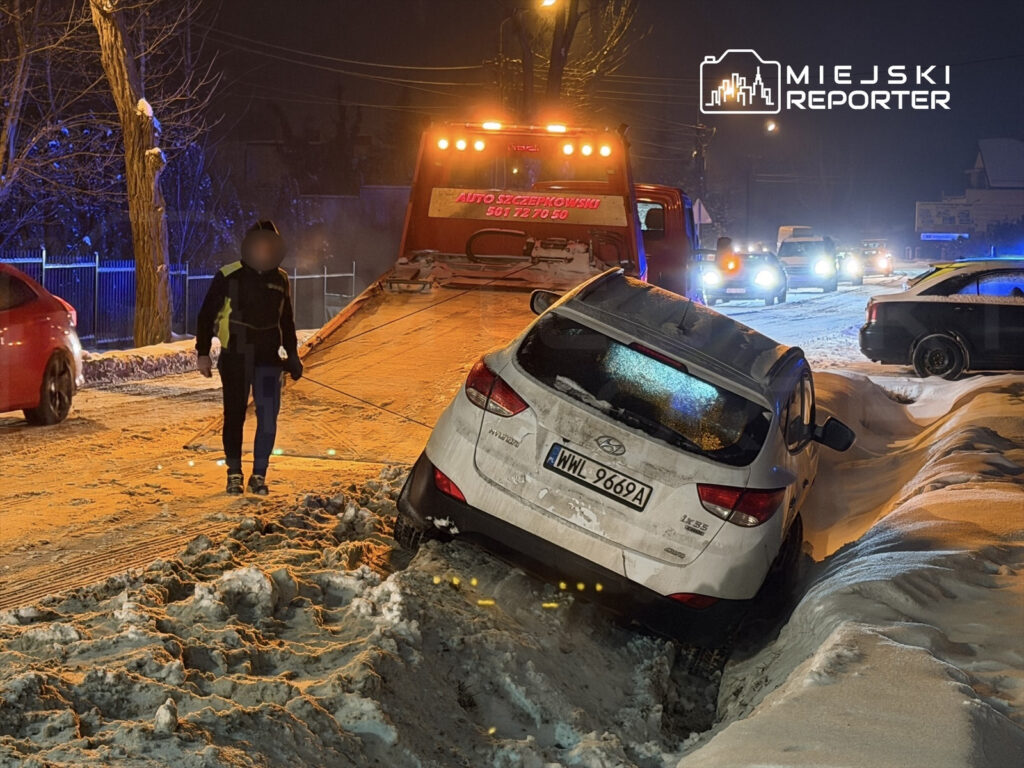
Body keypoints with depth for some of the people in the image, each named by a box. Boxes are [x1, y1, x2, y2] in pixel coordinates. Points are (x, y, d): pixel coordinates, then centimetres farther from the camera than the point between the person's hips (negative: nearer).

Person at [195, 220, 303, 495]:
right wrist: (202, 353, -4)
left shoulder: (280, 280, 9)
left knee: (268, 417, -5)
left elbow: (286, 322, 21)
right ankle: (234, 474, 15)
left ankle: (259, 475, 5)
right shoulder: (228, 277, -4)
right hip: (235, 359, -3)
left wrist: (292, 355, 17)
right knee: (235, 417, 4)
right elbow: (206, 316, 0)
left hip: (268, 359, 3)